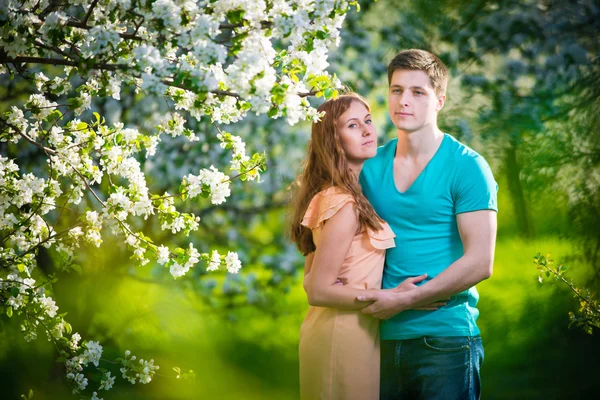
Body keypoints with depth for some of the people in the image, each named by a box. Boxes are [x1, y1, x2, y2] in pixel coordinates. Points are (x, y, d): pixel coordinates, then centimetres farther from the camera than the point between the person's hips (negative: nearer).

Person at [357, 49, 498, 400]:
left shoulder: (466, 167, -6)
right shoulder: (371, 167, 9)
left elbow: (480, 263, -13)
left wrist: (405, 300, -15)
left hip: (446, 338, -5)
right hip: (384, 337, 5)